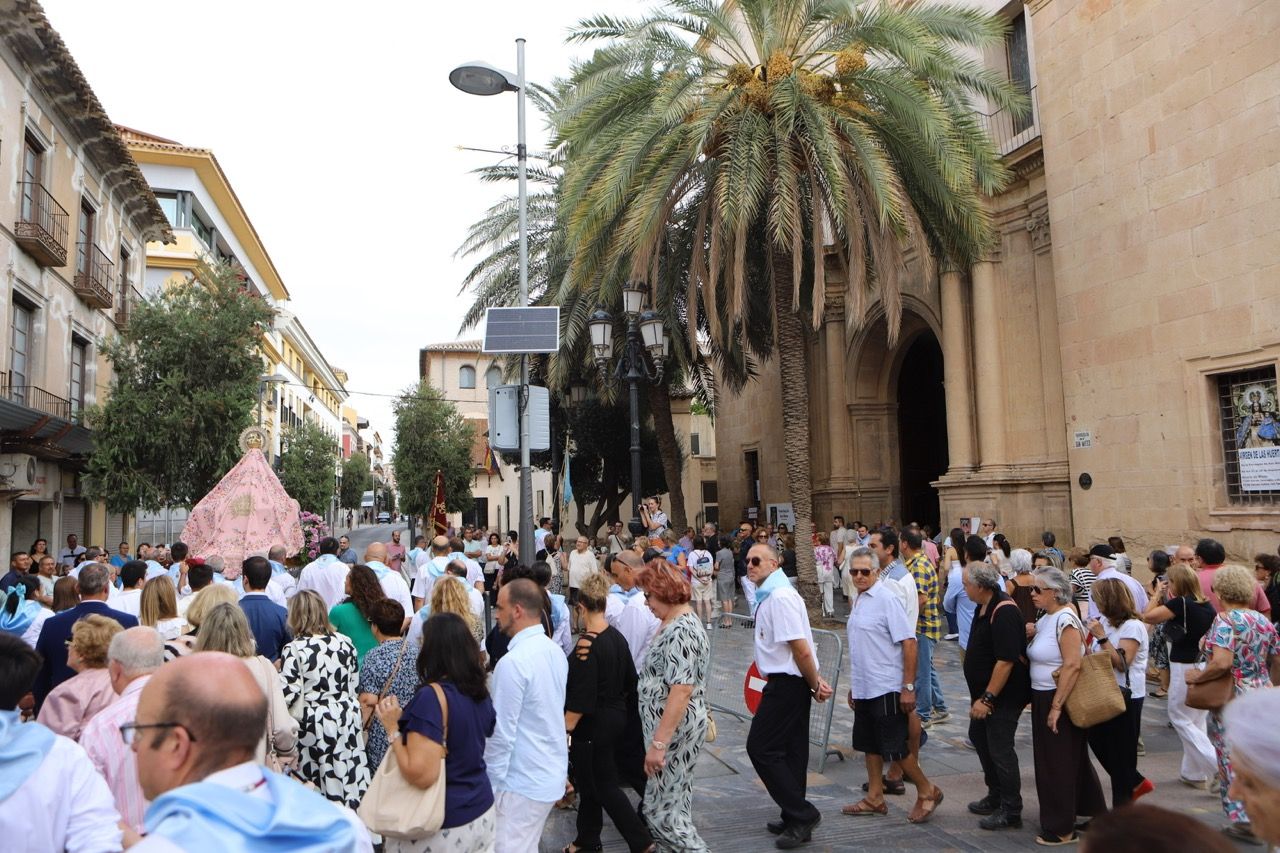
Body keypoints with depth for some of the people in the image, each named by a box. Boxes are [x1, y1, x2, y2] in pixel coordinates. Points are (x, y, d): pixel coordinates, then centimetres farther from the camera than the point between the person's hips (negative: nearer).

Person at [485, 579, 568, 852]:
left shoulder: (513, 662, -24)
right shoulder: (555, 650, 3)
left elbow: (502, 733, -21)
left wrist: (490, 783, -8)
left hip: (523, 782, -8)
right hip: (553, 772, 8)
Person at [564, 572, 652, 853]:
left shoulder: (587, 645, -22)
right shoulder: (618, 637, 2)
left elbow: (582, 698, -23)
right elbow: (630, 680, 11)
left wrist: (565, 728, -17)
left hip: (593, 724, -8)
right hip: (616, 717, 8)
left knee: (604, 785, 2)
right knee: (590, 780, 19)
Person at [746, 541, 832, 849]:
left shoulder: (780, 596, -21)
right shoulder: (769, 595, 10)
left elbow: (802, 650, -22)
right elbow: (800, 650, 15)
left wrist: (814, 683, -10)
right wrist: (815, 681, 11)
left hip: (786, 684, -10)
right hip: (790, 682, 10)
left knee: (761, 747, -3)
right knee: (790, 751, 16)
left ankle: (801, 815, 6)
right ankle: (797, 818, 28)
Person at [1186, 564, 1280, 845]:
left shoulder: (1225, 620, -16)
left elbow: (1222, 663, -28)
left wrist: (1197, 676, -13)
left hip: (1232, 699, -7)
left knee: (1233, 759, 4)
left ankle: (1245, 819, 9)